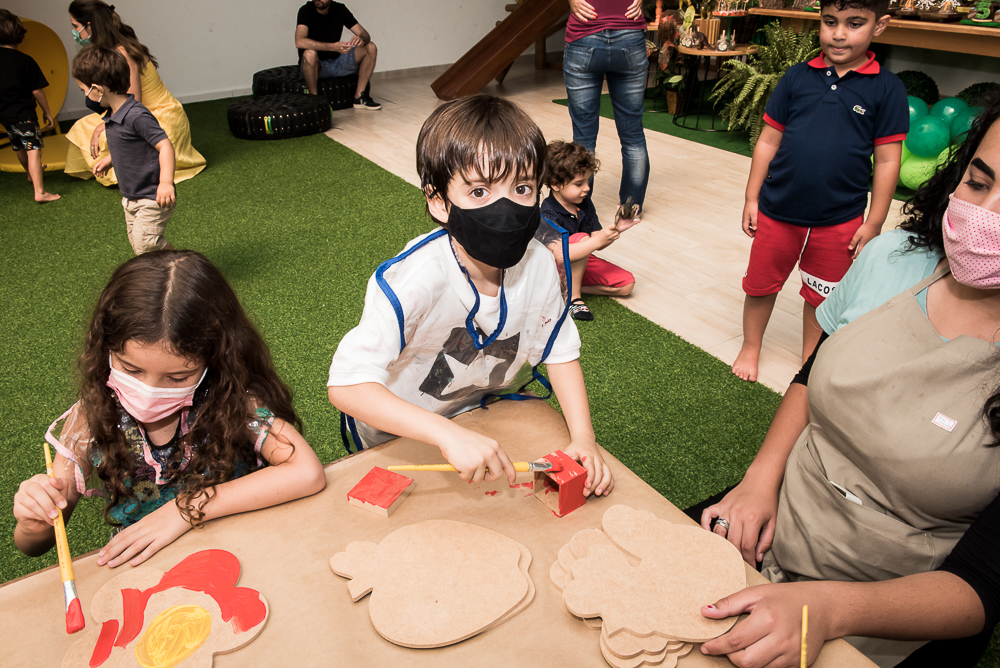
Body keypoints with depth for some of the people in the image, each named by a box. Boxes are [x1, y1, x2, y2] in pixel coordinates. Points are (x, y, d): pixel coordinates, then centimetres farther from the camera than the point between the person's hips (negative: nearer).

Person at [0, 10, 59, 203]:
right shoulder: (25, 60, -15)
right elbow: (37, 91, -13)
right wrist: (47, 112, 0)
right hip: (23, 113, -7)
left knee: (18, 147, 26)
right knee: (33, 150, -9)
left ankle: (31, 172, 53)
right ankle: (40, 192, -17)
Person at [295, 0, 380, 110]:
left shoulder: (340, 9, -1)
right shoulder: (306, 10, -14)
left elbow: (365, 35, -4)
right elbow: (299, 42, -31)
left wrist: (361, 39, -30)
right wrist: (332, 47, -39)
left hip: (336, 62, 5)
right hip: (315, 65, -5)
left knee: (370, 48, -10)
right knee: (309, 53, -39)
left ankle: (359, 97, -8)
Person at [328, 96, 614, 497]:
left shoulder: (538, 264, -20)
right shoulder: (412, 280, -37)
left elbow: (560, 353, -6)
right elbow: (347, 385, -41)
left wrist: (583, 439, -17)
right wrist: (448, 434, -50)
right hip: (399, 435, -3)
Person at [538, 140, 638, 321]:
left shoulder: (584, 204, -4)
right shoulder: (547, 216, -27)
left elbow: (597, 243, -2)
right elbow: (559, 255, -43)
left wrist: (616, 229, -22)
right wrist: (597, 241, -43)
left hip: (580, 263, 8)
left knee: (627, 284, -1)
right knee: (581, 238, -35)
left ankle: (568, 287, -3)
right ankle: (573, 298, -22)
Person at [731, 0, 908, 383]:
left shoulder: (886, 89, -6)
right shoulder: (797, 77, -2)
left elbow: (887, 161, -3)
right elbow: (768, 141, 2)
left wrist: (873, 224, -4)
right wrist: (751, 199, 2)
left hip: (839, 219, -1)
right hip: (778, 211, 1)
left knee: (821, 296, 15)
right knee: (761, 284, 14)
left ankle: (809, 363, 35)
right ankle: (750, 348, 36)